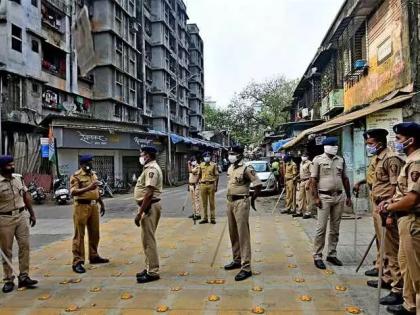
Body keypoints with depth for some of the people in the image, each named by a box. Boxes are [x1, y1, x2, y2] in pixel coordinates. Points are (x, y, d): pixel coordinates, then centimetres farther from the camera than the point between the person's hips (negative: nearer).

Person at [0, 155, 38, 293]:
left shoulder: (19, 178, 4)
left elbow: (26, 196, 13)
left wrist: (32, 213, 13)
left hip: (22, 216, 5)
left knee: (24, 246, 4)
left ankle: (24, 277, 14)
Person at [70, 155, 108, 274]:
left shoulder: (93, 174, 15)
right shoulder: (76, 176, -9)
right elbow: (73, 192, -21)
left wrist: (102, 204, 23)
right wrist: (88, 188, -30)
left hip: (94, 206, 8)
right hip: (82, 207, -7)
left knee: (94, 233, 14)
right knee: (79, 235, -3)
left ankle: (94, 256, 28)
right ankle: (77, 261, 2)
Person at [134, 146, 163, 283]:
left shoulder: (151, 169, -17)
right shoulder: (150, 168, 16)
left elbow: (149, 193, -24)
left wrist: (139, 213, -24)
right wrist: (142, 211, 19)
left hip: (149, 207, -11)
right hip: (149, 206, 11)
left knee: (148, 240, -4)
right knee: (148, 239, 16)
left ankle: (153, 272, 4)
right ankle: (149, 268, 27)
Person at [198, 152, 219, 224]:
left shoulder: (214, 165, 0)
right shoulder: (201, 165, 7)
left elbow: (216, 176, 0)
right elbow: (199, 175, 14)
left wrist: (216, 186, -5)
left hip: (211, 184, -2)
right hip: (203, 185, 2)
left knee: (212, 202, 3)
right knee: (204, 202, 7)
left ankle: (212, 218, 11)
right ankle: (205, 218, 15)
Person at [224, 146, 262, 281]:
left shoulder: (246, 169, -14)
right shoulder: (230, 168, 11)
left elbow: (258, 185, -16)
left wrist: (252, 199, -6)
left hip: (241, 202, -8)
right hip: (230, 201, 8)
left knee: (243, 234, -7)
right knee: (233, 233, 16)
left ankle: (246, 267, -2)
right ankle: (237, 260, 30)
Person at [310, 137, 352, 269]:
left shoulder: (341, 160, 11)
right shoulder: (318, 159, -3)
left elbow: (345, 179, 16)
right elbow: (313, 180, -6)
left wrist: (349, 196, 12)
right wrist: (316, 197, -13)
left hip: (339, 197, 5)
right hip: (324, 197, -5)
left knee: (335, 228, 10)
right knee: (321, 228, -4)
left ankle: (332, 254, 21)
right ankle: (317, 256, 4)